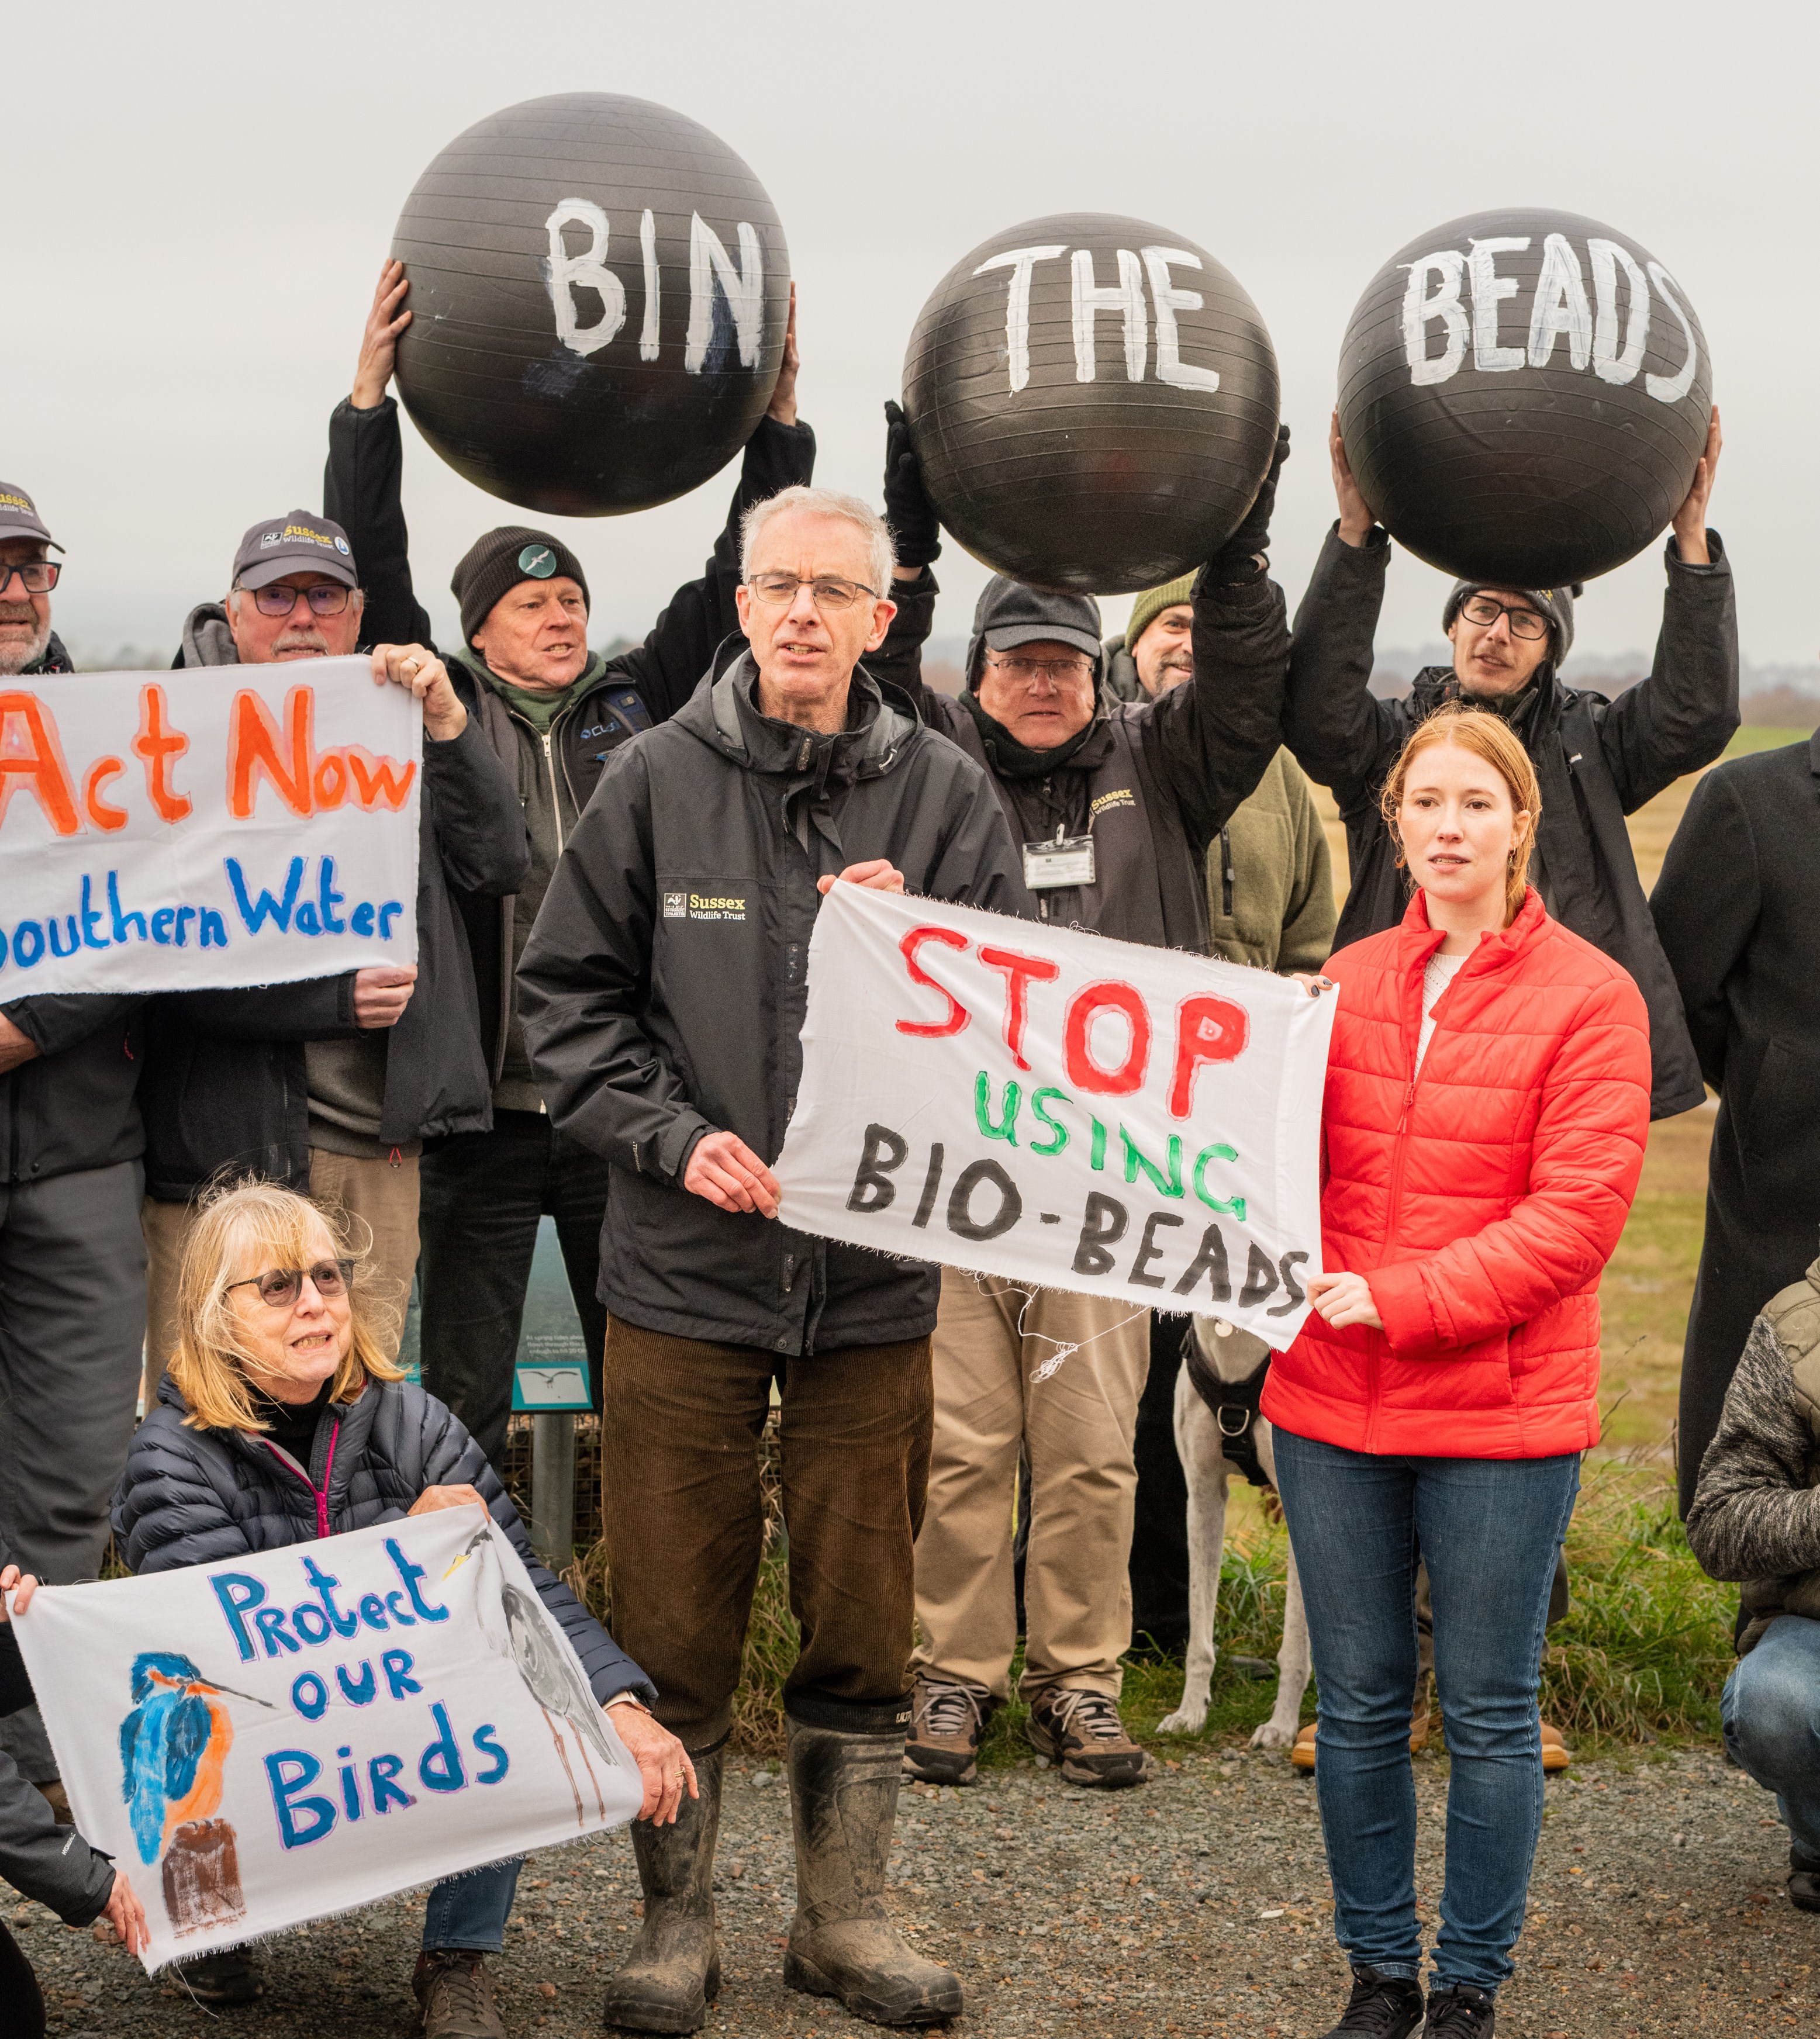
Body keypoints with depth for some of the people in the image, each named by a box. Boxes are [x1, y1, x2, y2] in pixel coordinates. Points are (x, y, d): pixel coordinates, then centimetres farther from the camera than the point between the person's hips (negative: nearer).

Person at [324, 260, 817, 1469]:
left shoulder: (639, 702, 11)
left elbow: (736, 580, 6)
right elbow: (370, 575, -6)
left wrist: (778, 420, -4)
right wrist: (372, 394, -15)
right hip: (480, 1109, -2)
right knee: (461, 1410, 6)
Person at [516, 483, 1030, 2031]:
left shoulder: (944, 794, 2)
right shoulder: (657, 781, 1)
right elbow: (568, 992, 3)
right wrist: (673, 1136, -10)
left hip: (875, 1273, 1)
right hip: (684, 1267, -1)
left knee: (864, 1623, 10)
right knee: (676, 1625, 6)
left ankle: (847, 1915, 26)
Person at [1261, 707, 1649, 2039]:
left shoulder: (1589, 997, -6)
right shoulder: (1351, 980, 9)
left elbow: (1577, 1212, -13)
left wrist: (1403, 1298, -19)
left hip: (1503, 1415, -4)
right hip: (1331, 1401, 4)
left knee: (1489, 1714, 6)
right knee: (1360, 1706, 12)